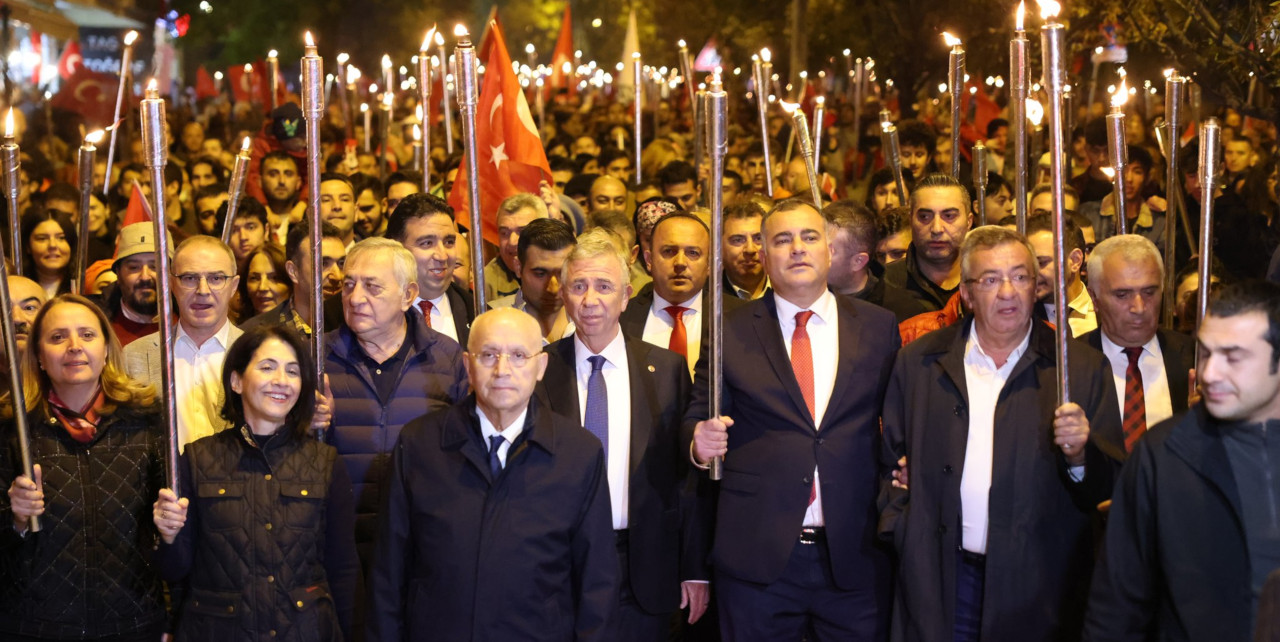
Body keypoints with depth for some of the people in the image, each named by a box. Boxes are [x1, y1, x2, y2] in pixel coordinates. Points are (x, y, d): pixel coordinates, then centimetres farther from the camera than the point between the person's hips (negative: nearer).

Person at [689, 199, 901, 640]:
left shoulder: (879, 328, 7)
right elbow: (697, 417, 5)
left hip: (854, 556, 1)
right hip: (757, 555, -1)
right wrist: (699, 443, -17)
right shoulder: (731, 335, 4)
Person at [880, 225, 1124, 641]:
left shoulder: (1082, 368, 1)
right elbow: (888, 457, 12)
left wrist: (1080, 457, -21)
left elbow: (1111, 486, -1)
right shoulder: (919, 362, 7)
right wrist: (900, 527, -1)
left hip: (1039, 590, -1)